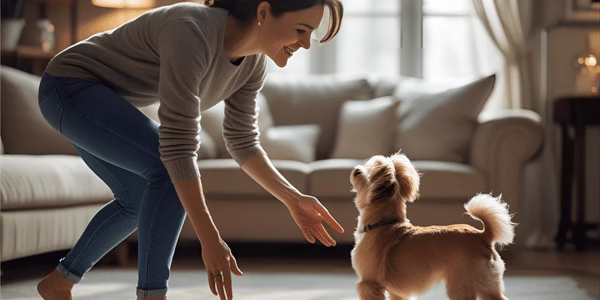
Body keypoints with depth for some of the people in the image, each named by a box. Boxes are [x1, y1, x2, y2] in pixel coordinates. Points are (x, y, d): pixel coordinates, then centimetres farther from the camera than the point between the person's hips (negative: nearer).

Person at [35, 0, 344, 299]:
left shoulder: (253, 61, -6)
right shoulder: (192, 34, -34)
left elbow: (242, 141, 5)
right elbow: (177, 144, -36)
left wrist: (294, 200, -3)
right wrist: (210, 239, -36)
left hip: (103, 97, 10)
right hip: (70, 84, -10)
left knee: (139, 199, 18)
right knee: (170, 169, -24)